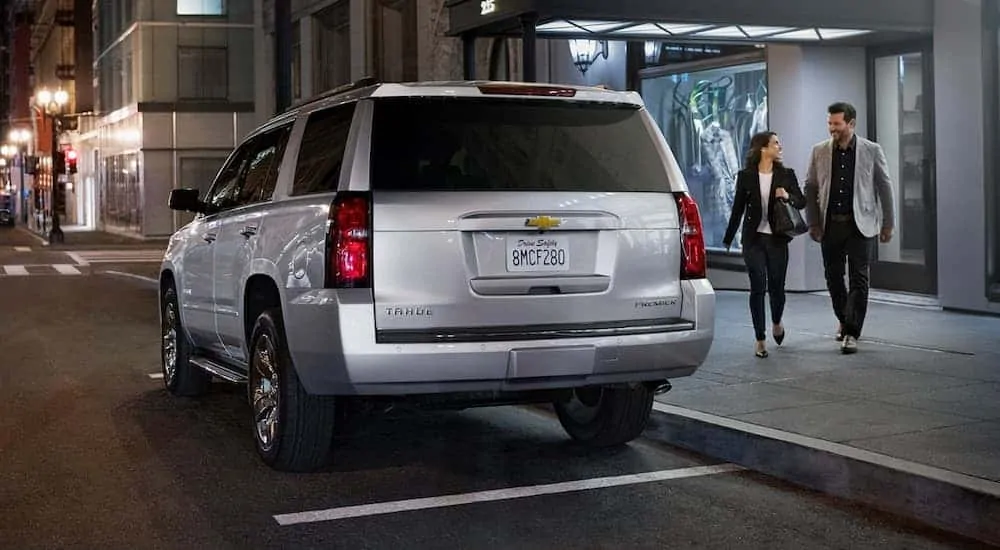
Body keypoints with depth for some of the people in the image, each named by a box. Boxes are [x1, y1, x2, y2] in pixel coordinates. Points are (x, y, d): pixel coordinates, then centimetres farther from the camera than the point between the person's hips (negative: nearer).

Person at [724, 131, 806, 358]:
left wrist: (788, 196, -15)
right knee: (758, 288, -4)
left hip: (777, 239, 1)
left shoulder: (786, 174, 3)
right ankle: (760, 339, 6)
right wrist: (728, 239, 7)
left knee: (776, 286, 5)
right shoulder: (746, 176, 0)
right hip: (753, 239, -1)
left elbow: (802, 202, 7)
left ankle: (777, 323, 37)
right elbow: (738, 208, 5)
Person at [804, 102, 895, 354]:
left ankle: (852, 333, -1)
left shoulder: (872, 151, -1)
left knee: (858, 279, -4)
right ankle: (845, 320, 32)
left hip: (860, 225, -2)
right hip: (831, 225, 3)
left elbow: (884, 188, 3)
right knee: (833, 277, 10)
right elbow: (810, 189, 7)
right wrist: (813, 223, 1)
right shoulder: (819, 151, 4)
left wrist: (888, 224, 2)